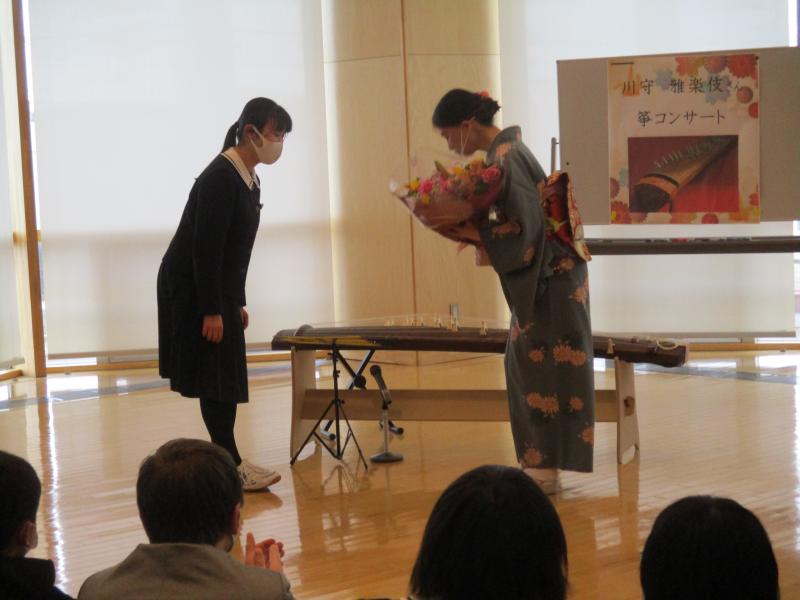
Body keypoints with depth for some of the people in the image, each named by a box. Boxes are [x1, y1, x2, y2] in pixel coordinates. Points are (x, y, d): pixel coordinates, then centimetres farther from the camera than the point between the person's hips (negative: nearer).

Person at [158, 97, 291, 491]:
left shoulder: (248, 179, 9)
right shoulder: (220, 178, -21)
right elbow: (205, 249, -24)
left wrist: (237, 304, 16)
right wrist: (211, 311, -24)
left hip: (218, 288, 10)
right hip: (190, 289, -10)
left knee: (226, 379, 10)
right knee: (214, 378, -7)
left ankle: (225, 461, 16)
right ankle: (230, 465, -4)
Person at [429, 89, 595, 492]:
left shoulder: (505, 158, -19)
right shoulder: (505, 149, 11)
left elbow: (525, 228, -23)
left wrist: (474, 232, -18)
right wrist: (472, 223, 6)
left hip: (549, 276, -10)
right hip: (542, 275, 10)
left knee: (540, 367, -4)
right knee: (526, 364, 14)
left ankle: (544, 467, 3)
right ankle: (539, 460, 21)